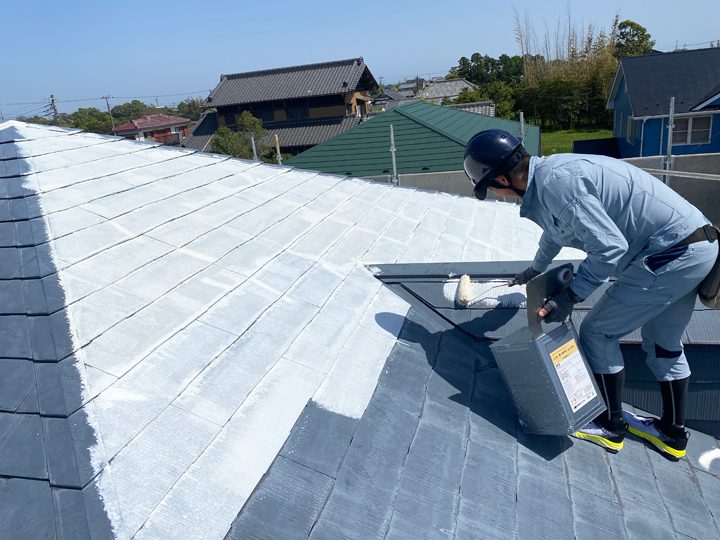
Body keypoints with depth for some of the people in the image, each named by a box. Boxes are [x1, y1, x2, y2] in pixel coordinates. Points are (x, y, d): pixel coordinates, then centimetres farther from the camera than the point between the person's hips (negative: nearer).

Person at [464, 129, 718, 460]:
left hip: (674, 252, -10)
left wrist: (570, 297, -14)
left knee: (597, 333, 1)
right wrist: (535, 270, 47)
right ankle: (672, 434, 37)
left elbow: (610, 246, -25)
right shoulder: (547, 173, 9)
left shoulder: (555, 182, -23)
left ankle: (610, 426, 18)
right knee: (663, 343, 21)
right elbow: (555, 231, 30)